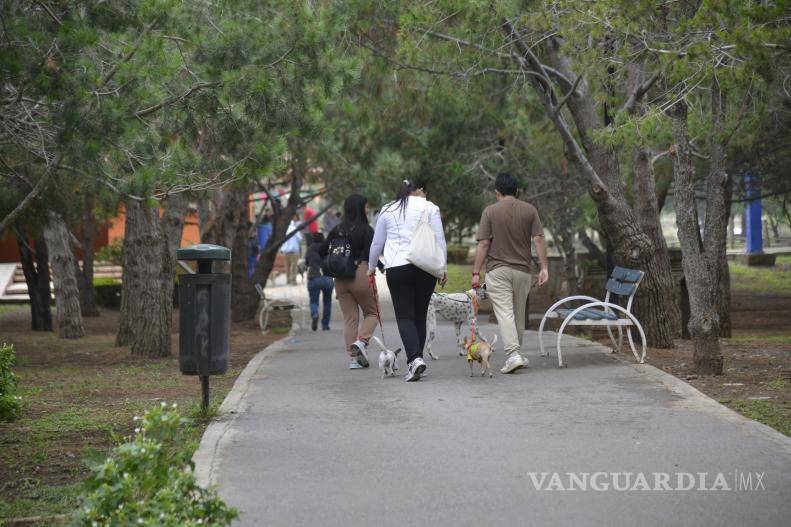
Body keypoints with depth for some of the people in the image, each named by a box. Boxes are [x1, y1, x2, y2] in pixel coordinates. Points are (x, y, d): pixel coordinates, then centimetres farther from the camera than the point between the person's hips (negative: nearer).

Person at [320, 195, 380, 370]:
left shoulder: (337, 230, 8)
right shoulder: (366, 230, -7)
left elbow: (322, 252, 9)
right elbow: (370, 254, -16)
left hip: (341, 279, 5)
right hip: (361, 275, -5)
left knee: (349, 317, 8)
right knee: (372, 313, 10)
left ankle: (353, 358, 4)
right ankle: (361, 341, -15)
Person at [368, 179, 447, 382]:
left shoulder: (387, 210, 11)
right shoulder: (429, 208, 5)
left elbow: (377, 243, 15)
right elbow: (440, 240, 1)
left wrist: (371, 266, 28)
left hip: (397, 268, 0)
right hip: (426, 267, 0)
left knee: (405, 315, -2)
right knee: (420, 315, 10)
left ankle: (414, 358, -22)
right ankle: (415, 359, 13)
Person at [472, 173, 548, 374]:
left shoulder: (490, 211, -4)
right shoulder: (530, 210, 4)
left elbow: (483, 244, -6)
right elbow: (538, 240, -1)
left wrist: (476, 272, -3)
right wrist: (543, 267, 1)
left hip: (498, 270, -3)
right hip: (522, 269, 3)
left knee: (505, 313, -8)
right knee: (519, 314, 15)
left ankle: (513, 355, -21)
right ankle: (516, 354, 25)